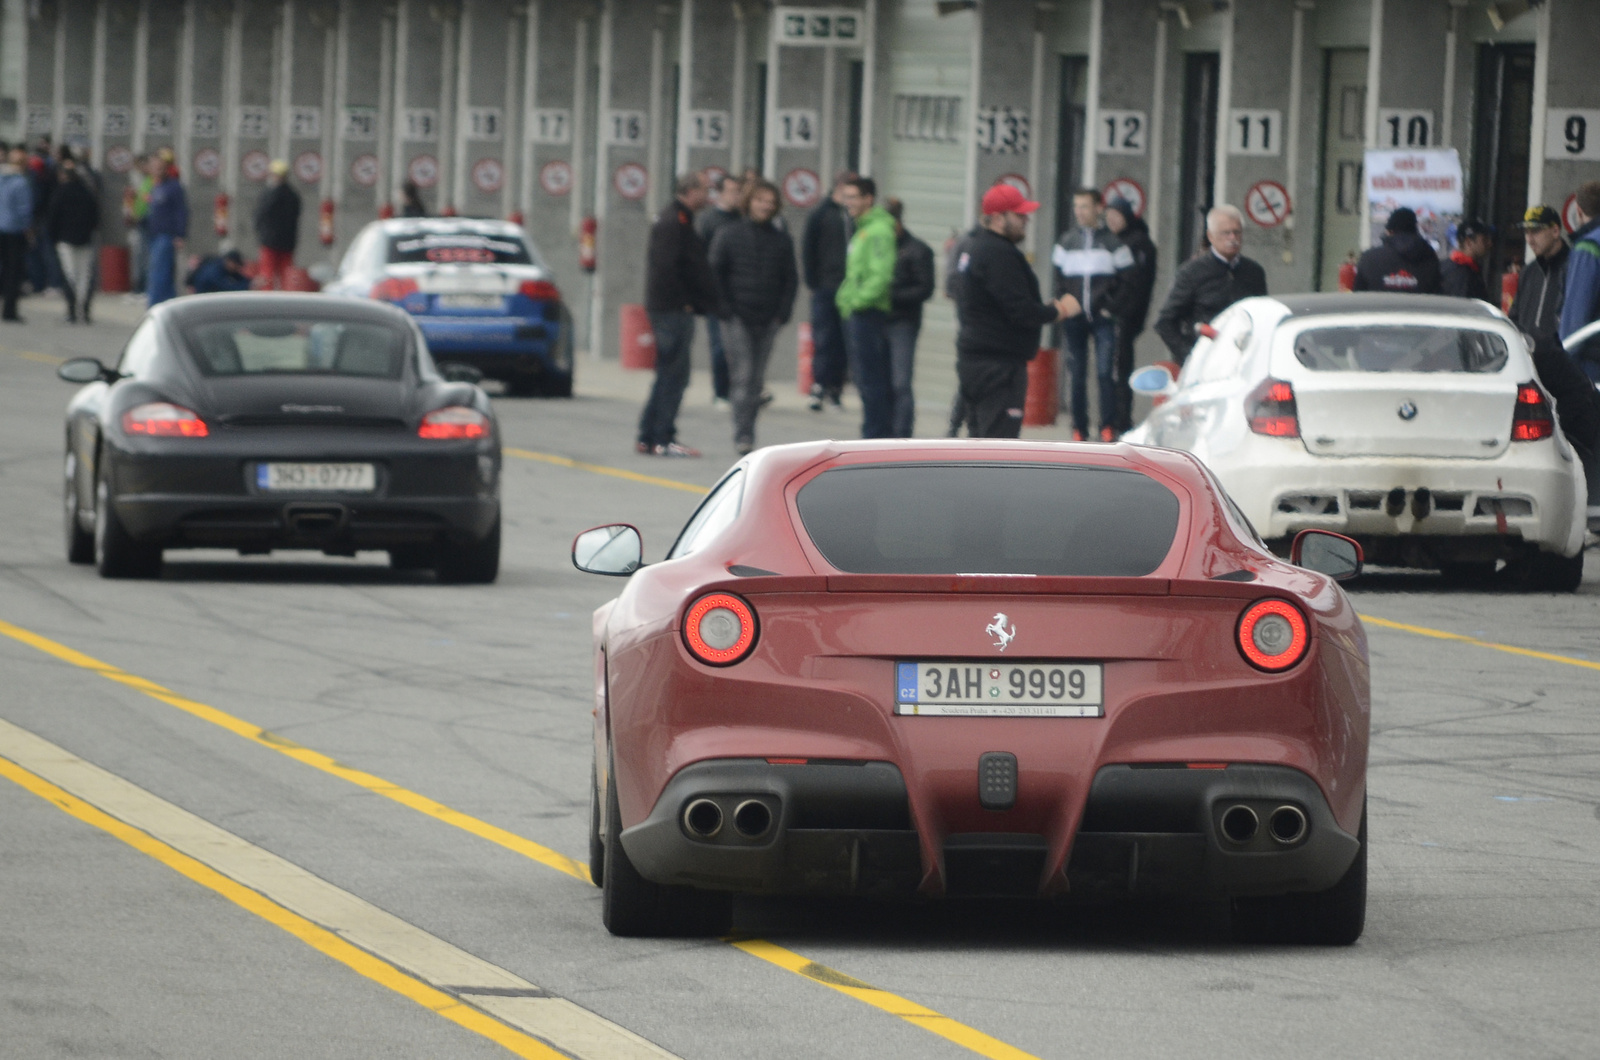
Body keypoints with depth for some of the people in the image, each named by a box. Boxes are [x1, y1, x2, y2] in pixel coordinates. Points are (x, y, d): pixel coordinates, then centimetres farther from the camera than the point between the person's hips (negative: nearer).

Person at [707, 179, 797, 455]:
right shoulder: (728, 234, 3)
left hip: (767, 320, 3)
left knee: (757, 380, 6)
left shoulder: (782, 240, 10)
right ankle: (743, 435, -14)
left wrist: (782, 313, 1)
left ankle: (746, 435, 13)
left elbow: (790, 278, 13)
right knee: (742, 375, -12)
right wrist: (725, 308, -6)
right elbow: (716, 273, 3)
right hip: (737, 318, -3)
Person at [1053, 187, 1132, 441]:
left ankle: (1108, 427, -9)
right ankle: (1079, 428, 10)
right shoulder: (1066, 241, 10)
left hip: (1103, 318, -3)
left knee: (1105, 372, -13)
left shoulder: (1113, 241, 2)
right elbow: (1059, 280, 13)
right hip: (1075, 319, 3)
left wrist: (1112, 307, -4)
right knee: (1077, 376, 4)